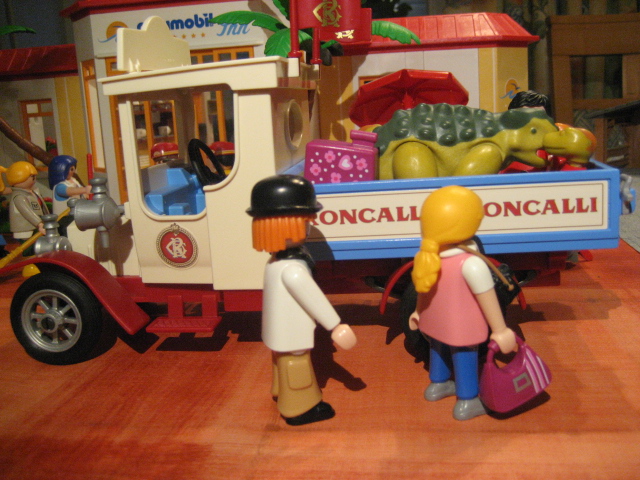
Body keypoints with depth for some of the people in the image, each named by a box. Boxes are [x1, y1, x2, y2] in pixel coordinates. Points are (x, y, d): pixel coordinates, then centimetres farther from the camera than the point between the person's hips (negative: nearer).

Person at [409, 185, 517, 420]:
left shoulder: (427, 256, -14)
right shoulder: (470, 264, -32)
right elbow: (488, 300, -22)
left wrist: (418, 311, 19)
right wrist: (501, 331, -9)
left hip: (433, 321, 6)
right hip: (462, 328, -6)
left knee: (438, 350, 27)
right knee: (465, 359, 14)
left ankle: (437, 385, 51)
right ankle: (467, 403, 33)